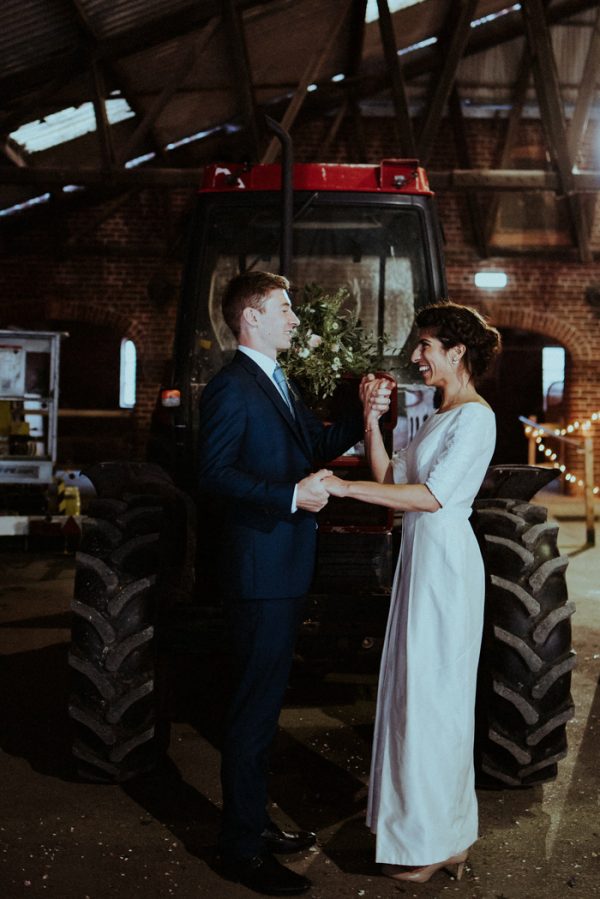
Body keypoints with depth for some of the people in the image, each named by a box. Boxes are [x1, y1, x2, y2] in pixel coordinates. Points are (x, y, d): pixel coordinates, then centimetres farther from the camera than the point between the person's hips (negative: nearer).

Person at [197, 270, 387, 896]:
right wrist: (291, 495, -26)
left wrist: (362, 416, 5)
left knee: (264, 702, 18)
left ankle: (254, 822, 32)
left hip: (287, 568, 10)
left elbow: (316, 445, 19)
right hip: (259, 569, -10)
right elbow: (213, 475, -20)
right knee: (254, 708, -2)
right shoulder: (231, 387, -13)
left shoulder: (277, 384, 17)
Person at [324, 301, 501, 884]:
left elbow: (433, 495, -22)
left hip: (445, 562, -9)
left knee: (432, 693, -1)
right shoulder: (442, 415, 16)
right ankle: (435, 827, 29)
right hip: (421, 559, 9)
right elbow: (394, 480, 12)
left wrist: (345, 487, -23)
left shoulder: (475, 417, -13)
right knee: (417, 690, 15)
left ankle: (436, 842, 14)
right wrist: (372, 423, 3)